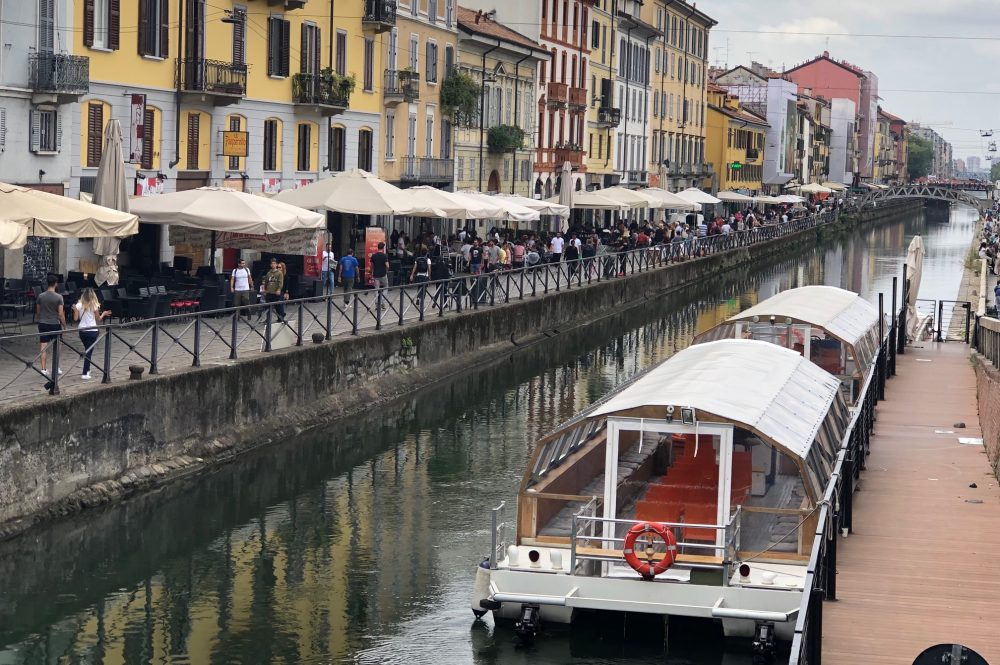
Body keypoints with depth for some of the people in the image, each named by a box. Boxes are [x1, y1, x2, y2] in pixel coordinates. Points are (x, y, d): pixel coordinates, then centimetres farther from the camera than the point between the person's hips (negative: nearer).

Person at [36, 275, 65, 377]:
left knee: (43, 347, 1)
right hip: (55, 324, -2)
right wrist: (64, 325, 0)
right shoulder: (58, 297, -10)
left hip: (43, 324, 2)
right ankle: (56, 368, 20)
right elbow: (61, 314, -11)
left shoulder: (41, 296, -2)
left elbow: (37, 312, 7)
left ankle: (43, 369, -2)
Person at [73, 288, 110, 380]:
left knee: (87, 350, 22)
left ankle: (87, 370, 31)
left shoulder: (79, 305, -2)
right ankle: (85, 374, -7)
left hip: (81, 330, 3)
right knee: (89, 352, -1)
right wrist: (103, 314, 14)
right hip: (92, 330, -3)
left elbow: (75, 318, -4)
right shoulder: (94, 306, -8)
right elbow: (98, 319, -3)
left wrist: (75, 310, 12)